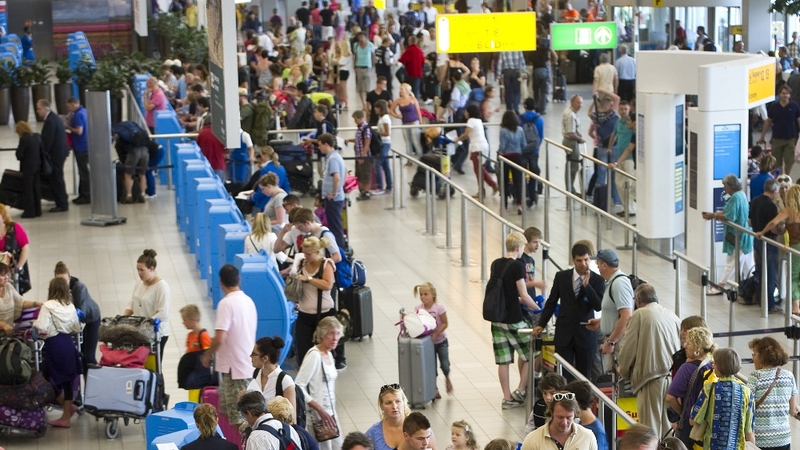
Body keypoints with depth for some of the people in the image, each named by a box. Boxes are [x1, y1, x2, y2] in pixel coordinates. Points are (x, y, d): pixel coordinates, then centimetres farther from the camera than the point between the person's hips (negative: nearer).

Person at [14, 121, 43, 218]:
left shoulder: (24, 139, -19)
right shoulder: (38, 136, 1)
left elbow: (19, 155, -17)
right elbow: (43, 151, 6)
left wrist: (21, 158, 4)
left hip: (28, 167, -7)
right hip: (38, 166, 7)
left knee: (27, 190, 2)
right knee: (37, 189, 13)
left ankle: (29, 211, 3)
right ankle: (37, 210, 19)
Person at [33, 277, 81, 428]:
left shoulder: (48, 306, -11)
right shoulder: (70, 306, 5)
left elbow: (42, 327, -20)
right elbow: (76, 328, 11)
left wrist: (35, 323, -1)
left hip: (54, 344, -6)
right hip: (68, 343, 6)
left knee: (51, 378, 10)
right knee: (67, 380, 12)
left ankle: (68, 408, 12)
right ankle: (66, 416, 17)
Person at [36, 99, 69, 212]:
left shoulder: (50, 121, -19)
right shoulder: (55, 117, 13)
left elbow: (47, 140, -22)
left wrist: (44, 154, -17)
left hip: (55, 154, -10)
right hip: (60, 152, 10)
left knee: (56, 179, -4)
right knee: (57, 179, 16)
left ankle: (62, 205, 1)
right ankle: (62, 203, 23)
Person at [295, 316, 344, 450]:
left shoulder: (329, 355, 9)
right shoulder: (314, 355, -16)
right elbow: (298, 386, -21)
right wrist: (320, 410, -23)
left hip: (330, 413, 8)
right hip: (318, 415, -8)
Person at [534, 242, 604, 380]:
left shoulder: (597, 280, -3)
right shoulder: (561, 277, 2)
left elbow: (599, 306, -13)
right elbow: (551, 302, 10)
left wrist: (587, 285, -20)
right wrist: (541, 324, 7)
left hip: (585, 334, -1)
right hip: (564, 334, 1)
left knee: (584, 376, 5)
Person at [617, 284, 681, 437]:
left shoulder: (640, 315, -5)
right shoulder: (672, 315, 10)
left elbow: (628, 348, -4)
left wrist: (624, 371, 13)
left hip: (652, 376, -5)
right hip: (674, 376, 5)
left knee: (651, 427, -3)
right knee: (669, 426, 10)